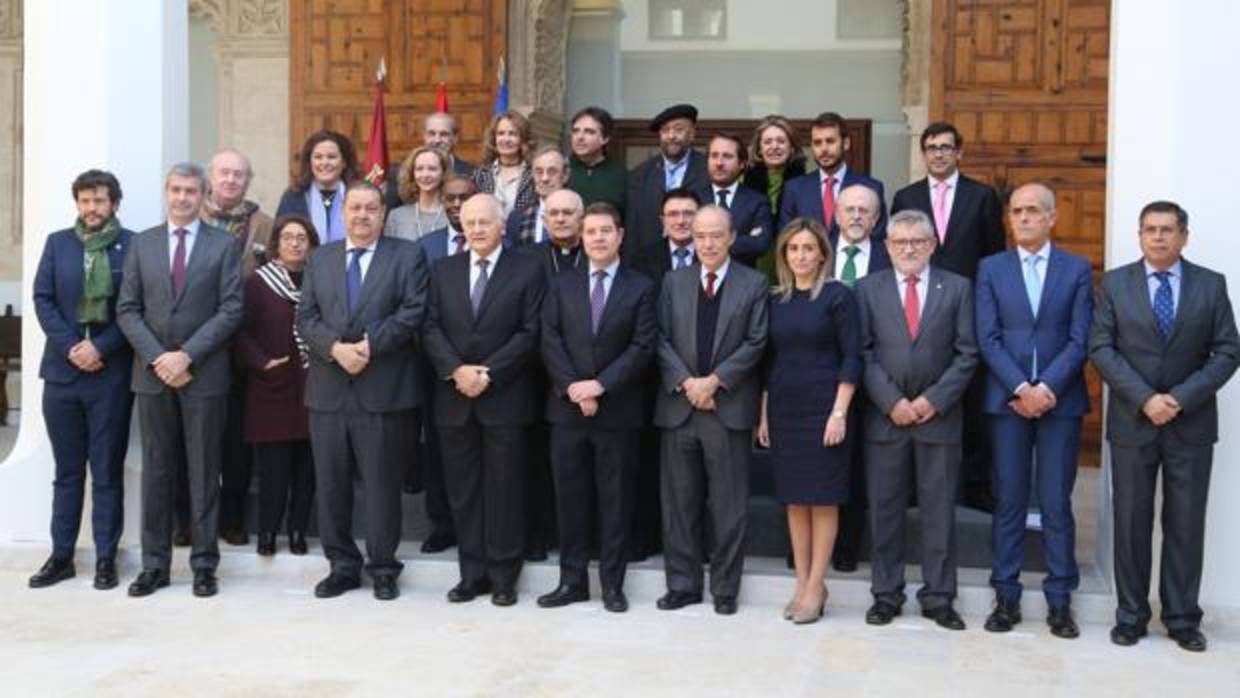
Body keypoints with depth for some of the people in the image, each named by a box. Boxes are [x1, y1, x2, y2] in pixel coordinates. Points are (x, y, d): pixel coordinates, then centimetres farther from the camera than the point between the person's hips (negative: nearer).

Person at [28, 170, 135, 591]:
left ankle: (106, 558, 9)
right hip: (62, 369, 3)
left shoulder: (133, 245, -1)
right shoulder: (57, 243, 9)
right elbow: (42, 299, 3)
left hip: (111, 372, -3)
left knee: (107, 471, 3)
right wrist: (70, 347, -10)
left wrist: (100, 347, -14)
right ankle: (61, 556, 16)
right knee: (66, 470, 10)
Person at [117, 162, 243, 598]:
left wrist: (187, 355, -14)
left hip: (204, 375, -2)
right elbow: (127, 310, 5)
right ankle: (154, 564, 14)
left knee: (204, 471, 3)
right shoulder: (142, 244, 9)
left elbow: (231, 310, -6)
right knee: (156, 470, 7)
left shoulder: (222, 245, 1)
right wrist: (157, 358, -9)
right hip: (153, 373, 3)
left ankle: (204, 565, 10)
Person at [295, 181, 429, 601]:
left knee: (382, 483, 2)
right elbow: (306, 318, 6)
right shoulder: (320, 258, 14)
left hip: (383, 389, -3)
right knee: (331, 483, 8)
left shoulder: (407, 256, 4)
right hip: (328, 389, 4)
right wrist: (336, 348, -12)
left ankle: (383, 567, 14)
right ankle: (342, 565, 19)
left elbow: (413, 311, -7)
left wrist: (370, 344, -16)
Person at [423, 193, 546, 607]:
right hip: (454, 398, 3)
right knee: (463, 490, 6)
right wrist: (456, 370, -12)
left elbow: (530, 332, -6)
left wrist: (488, 372, -13)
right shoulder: (443, 271, 12)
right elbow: (431, 328, 5)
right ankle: (472, 573, 15)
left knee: (504, 489, 2)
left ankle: (503, 576, 11)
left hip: (505, 398, -3)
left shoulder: (527, 270, 1)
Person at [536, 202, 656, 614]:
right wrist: (572, 386, -12)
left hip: (617, 410, -2)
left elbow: (642, 347, -6)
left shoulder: (640, 288, 3)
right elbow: (550, 341, 2)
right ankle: (572, 581, 14)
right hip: (567, 407, 2)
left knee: (616, 498, 3)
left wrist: (600, 385, -15)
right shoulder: (561, 286, 11)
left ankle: (612, 583, 11)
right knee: (570, 497, 6)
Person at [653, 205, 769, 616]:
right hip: (679, 408, 3)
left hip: (729, 408, -3)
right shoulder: (674, 281, 11)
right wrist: (685, 382, -10)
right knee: (679, 503, 8)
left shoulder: (753, 284, 2)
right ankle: (682, 584, 17)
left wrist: (714, 380, -13)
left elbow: (755, 342, -5)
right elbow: (662, 340, 4)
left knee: (729, 505, 2)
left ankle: (725, 589, 12)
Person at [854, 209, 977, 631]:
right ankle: (886, 594, 16)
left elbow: (966, 354, 1)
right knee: (884, 511, 6)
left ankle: (938, 597, 14)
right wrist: (892, 402, -10)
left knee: (939, 511, 5)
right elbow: (863, 353, 0)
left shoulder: (957, 288, 5)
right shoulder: (868, 289, 5)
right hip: (884, 417, 0)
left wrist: (934, 399, -10)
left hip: (939, 416, 0)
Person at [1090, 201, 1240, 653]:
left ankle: (1183, 619, 15)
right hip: (1132, 423, 0)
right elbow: (1101, 348, -4)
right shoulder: (1115, 283, 2)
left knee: (1186, 525, 5)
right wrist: (1144, 398, -15)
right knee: (1131, 523, 5)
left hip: (1192, 425, 0)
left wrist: (1181, 398, -13)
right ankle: (1131, 615, 15)